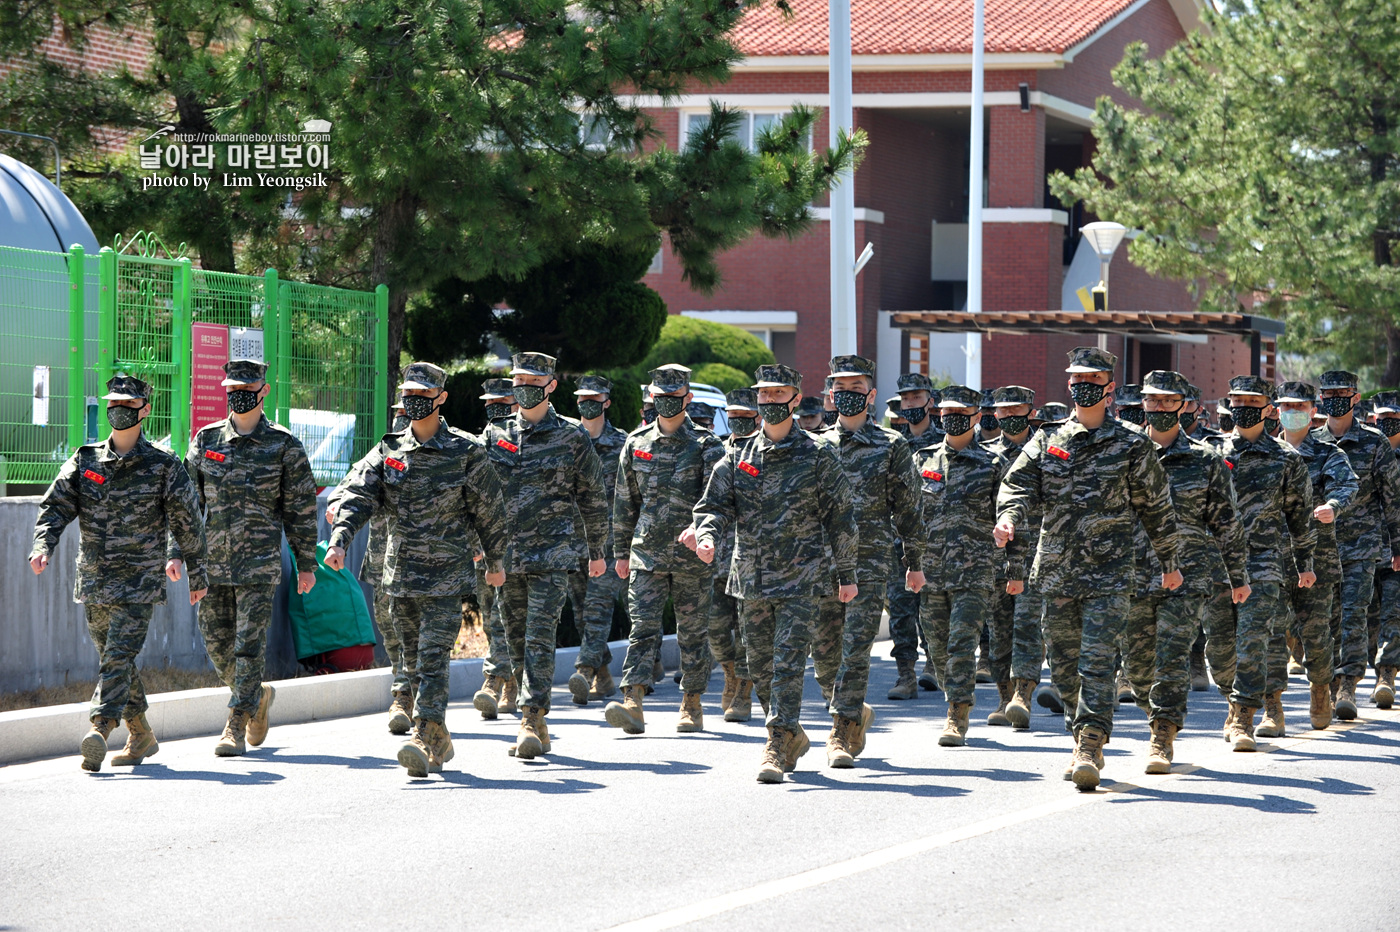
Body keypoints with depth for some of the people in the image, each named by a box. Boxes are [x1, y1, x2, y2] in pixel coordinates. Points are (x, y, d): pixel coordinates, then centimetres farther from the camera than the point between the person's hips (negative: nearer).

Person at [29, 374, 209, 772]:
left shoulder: (163, 466, -1)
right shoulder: (85, 461, 7)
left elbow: (187, 523, 5)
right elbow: (55, 506, 2)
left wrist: (196, 574, 8)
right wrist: (42, 546, -17)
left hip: (140, 580, -5)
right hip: (94, 581, 5)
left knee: (120, 655, -17)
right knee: (112, 659, 12)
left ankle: (99, 729, -27)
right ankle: (141, 736, 25)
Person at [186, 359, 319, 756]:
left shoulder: (284, 446, -1)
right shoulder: (206, 440, 8)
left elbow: (301, 508, 2)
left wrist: (306, 563, 2)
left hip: (259, 563, -4)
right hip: (212, 561, 4)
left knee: (248, 646, -8)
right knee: (218, 645, 8)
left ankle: (236, 727, -4)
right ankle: (258, 696, 32)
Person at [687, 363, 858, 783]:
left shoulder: (817, 456, -1)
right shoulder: (739, 457, 9)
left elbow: (841, 517, 3)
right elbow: (715, 505, 5)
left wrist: (846, 574, 3)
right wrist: (706, 535, -18)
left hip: (801, 578, -5)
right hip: (752, 577, 5)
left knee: (788, 664, -12)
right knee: (761, 668, 11)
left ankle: (777, 748, -12)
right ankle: (794, 737, 28)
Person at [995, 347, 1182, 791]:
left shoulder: (1131, 446, 3)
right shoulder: (1047, 442, 11)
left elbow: (1156, 507, 9)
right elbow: (1019, 483, 0)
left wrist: (1169, 563, 14)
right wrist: (1008, 518, -22)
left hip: (1108, 575, -4)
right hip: (1056, 573, 4)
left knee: (1097, 661, -15)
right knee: (1065, 666, 9)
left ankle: (1089, 750, -18)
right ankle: (1085, 742, 24)